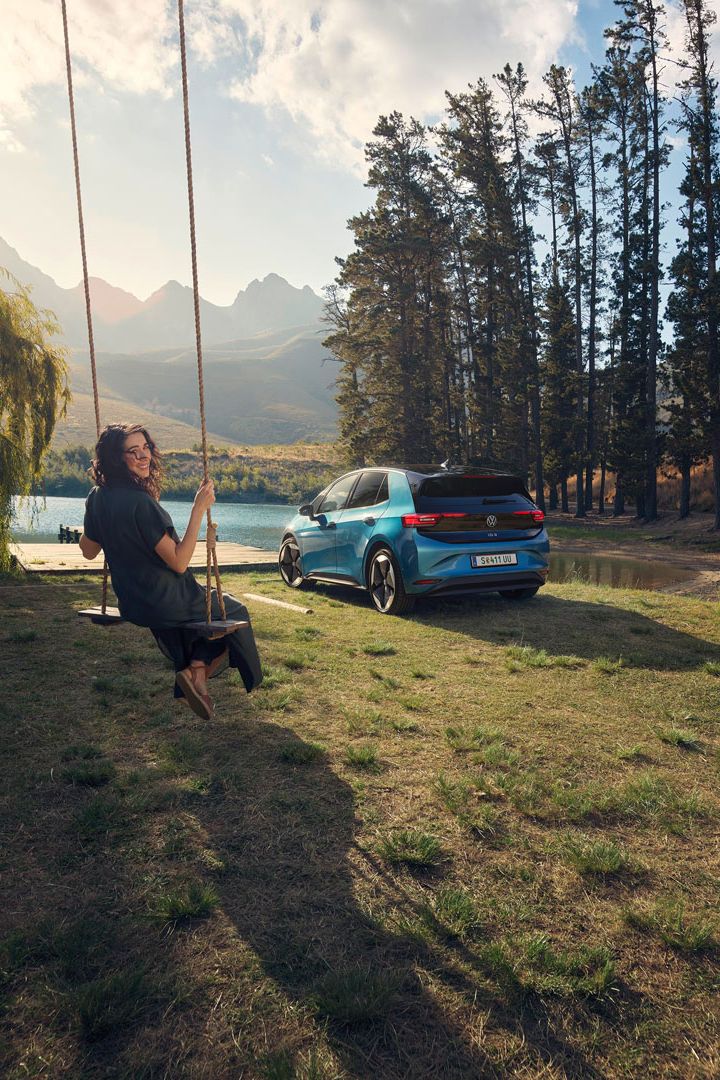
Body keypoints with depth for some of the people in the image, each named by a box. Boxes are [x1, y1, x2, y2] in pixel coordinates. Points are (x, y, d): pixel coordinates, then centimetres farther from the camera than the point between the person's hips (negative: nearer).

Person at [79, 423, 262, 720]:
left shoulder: (97, 498, -4)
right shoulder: (140, 503, -29)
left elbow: (88, 551, 11)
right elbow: (179, 562, -27)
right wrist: (199, 509, -28)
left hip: (131, 604, 8)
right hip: (166, 603, -8)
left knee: (207, 605, 31)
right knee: (235, 610, 17)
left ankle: (196, 668, 15)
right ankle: (198, 670, 13)